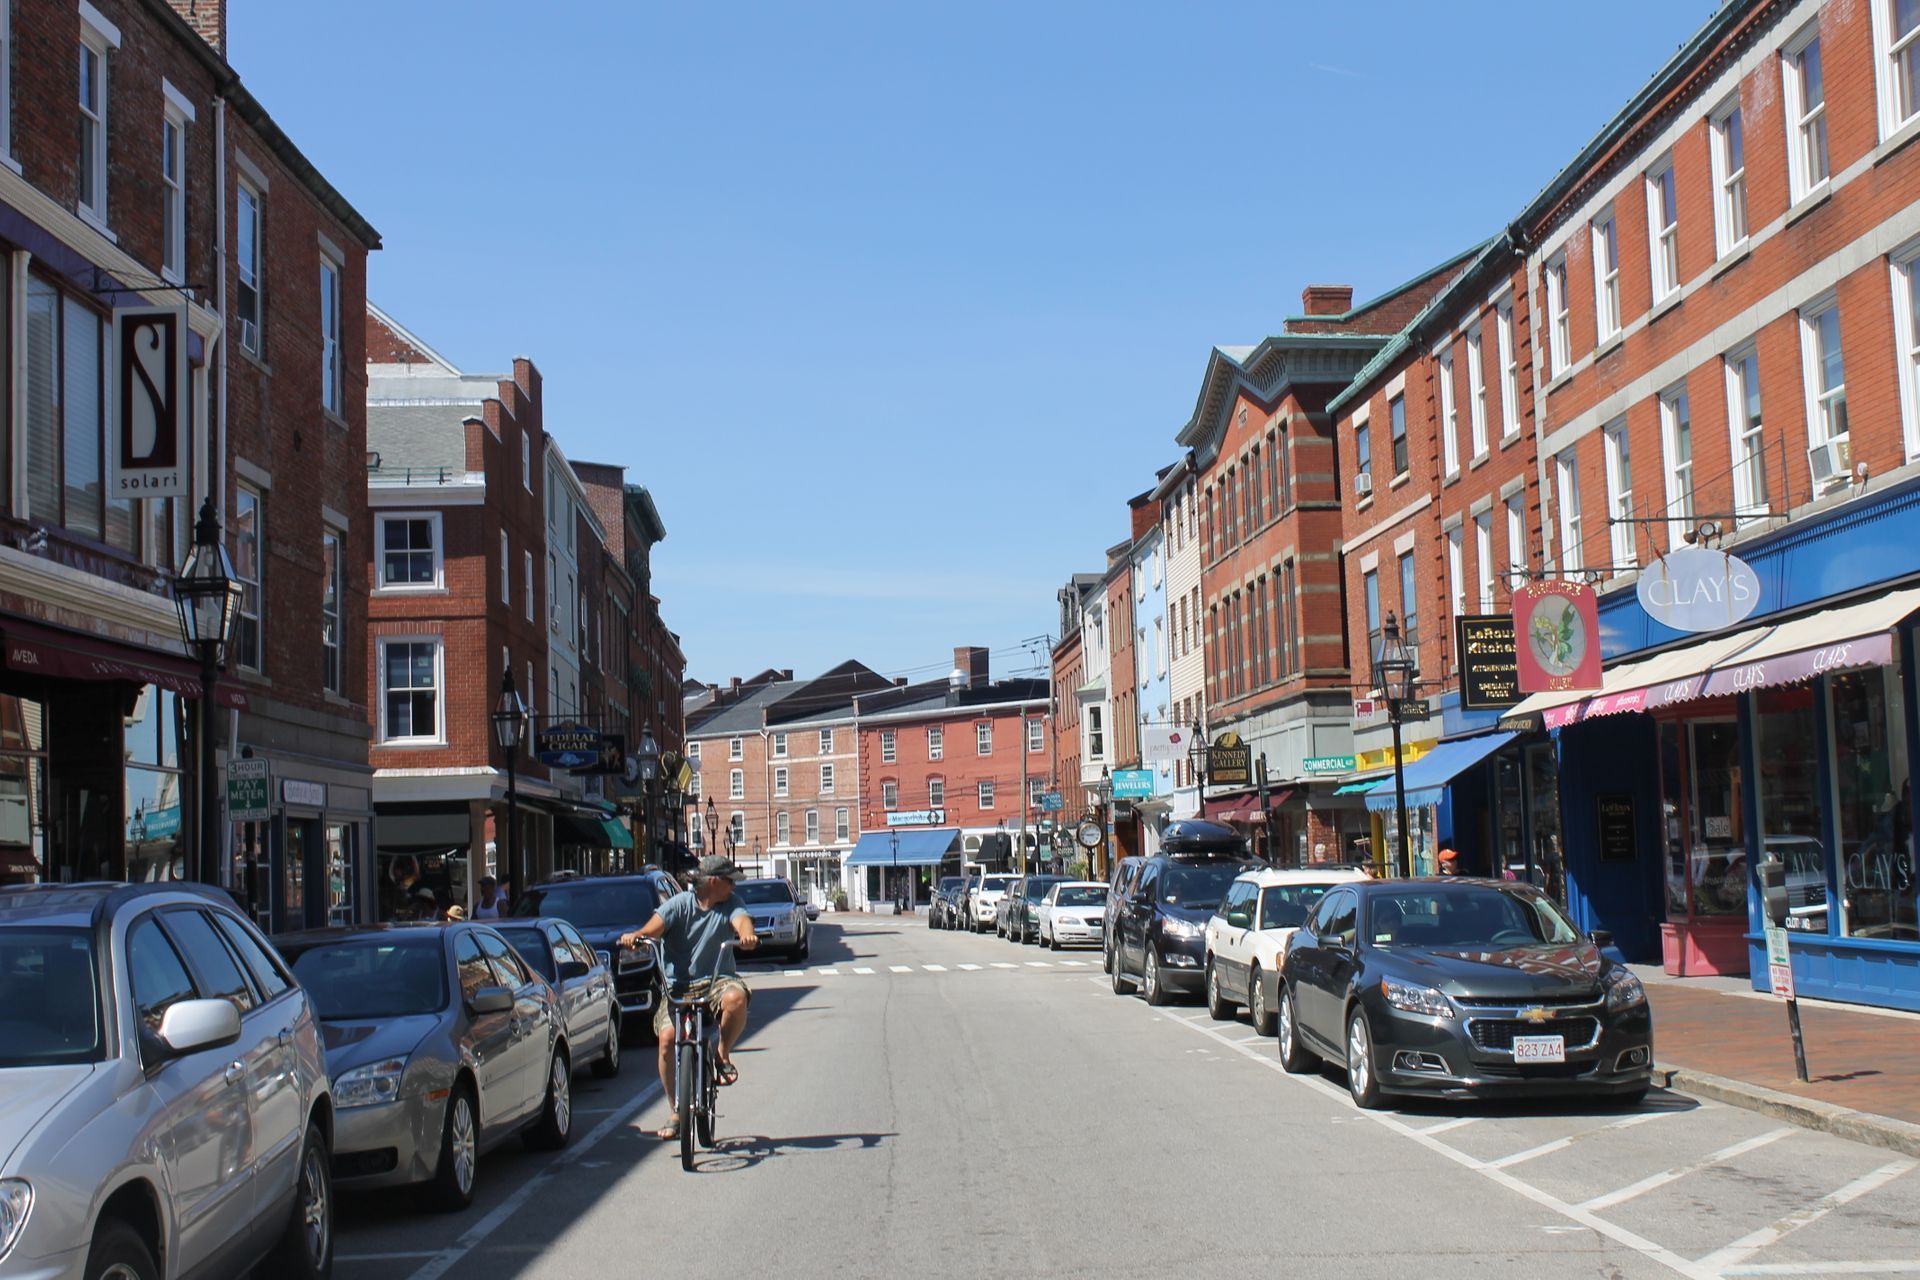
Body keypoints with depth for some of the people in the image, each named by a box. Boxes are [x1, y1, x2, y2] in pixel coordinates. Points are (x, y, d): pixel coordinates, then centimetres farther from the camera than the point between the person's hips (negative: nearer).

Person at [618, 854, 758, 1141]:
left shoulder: (731, 903, 5)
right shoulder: (679, 904, -2)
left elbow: (741, 920, -15)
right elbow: (656, 925, -17)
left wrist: (747, 934, -40)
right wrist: (636, 935, -40)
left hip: (717, 980, 1)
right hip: (678, 984, -1)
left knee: (735, 997, -35)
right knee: (667, 1038, -21)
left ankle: (723, 1054, -4)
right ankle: (677, 1113, -2)